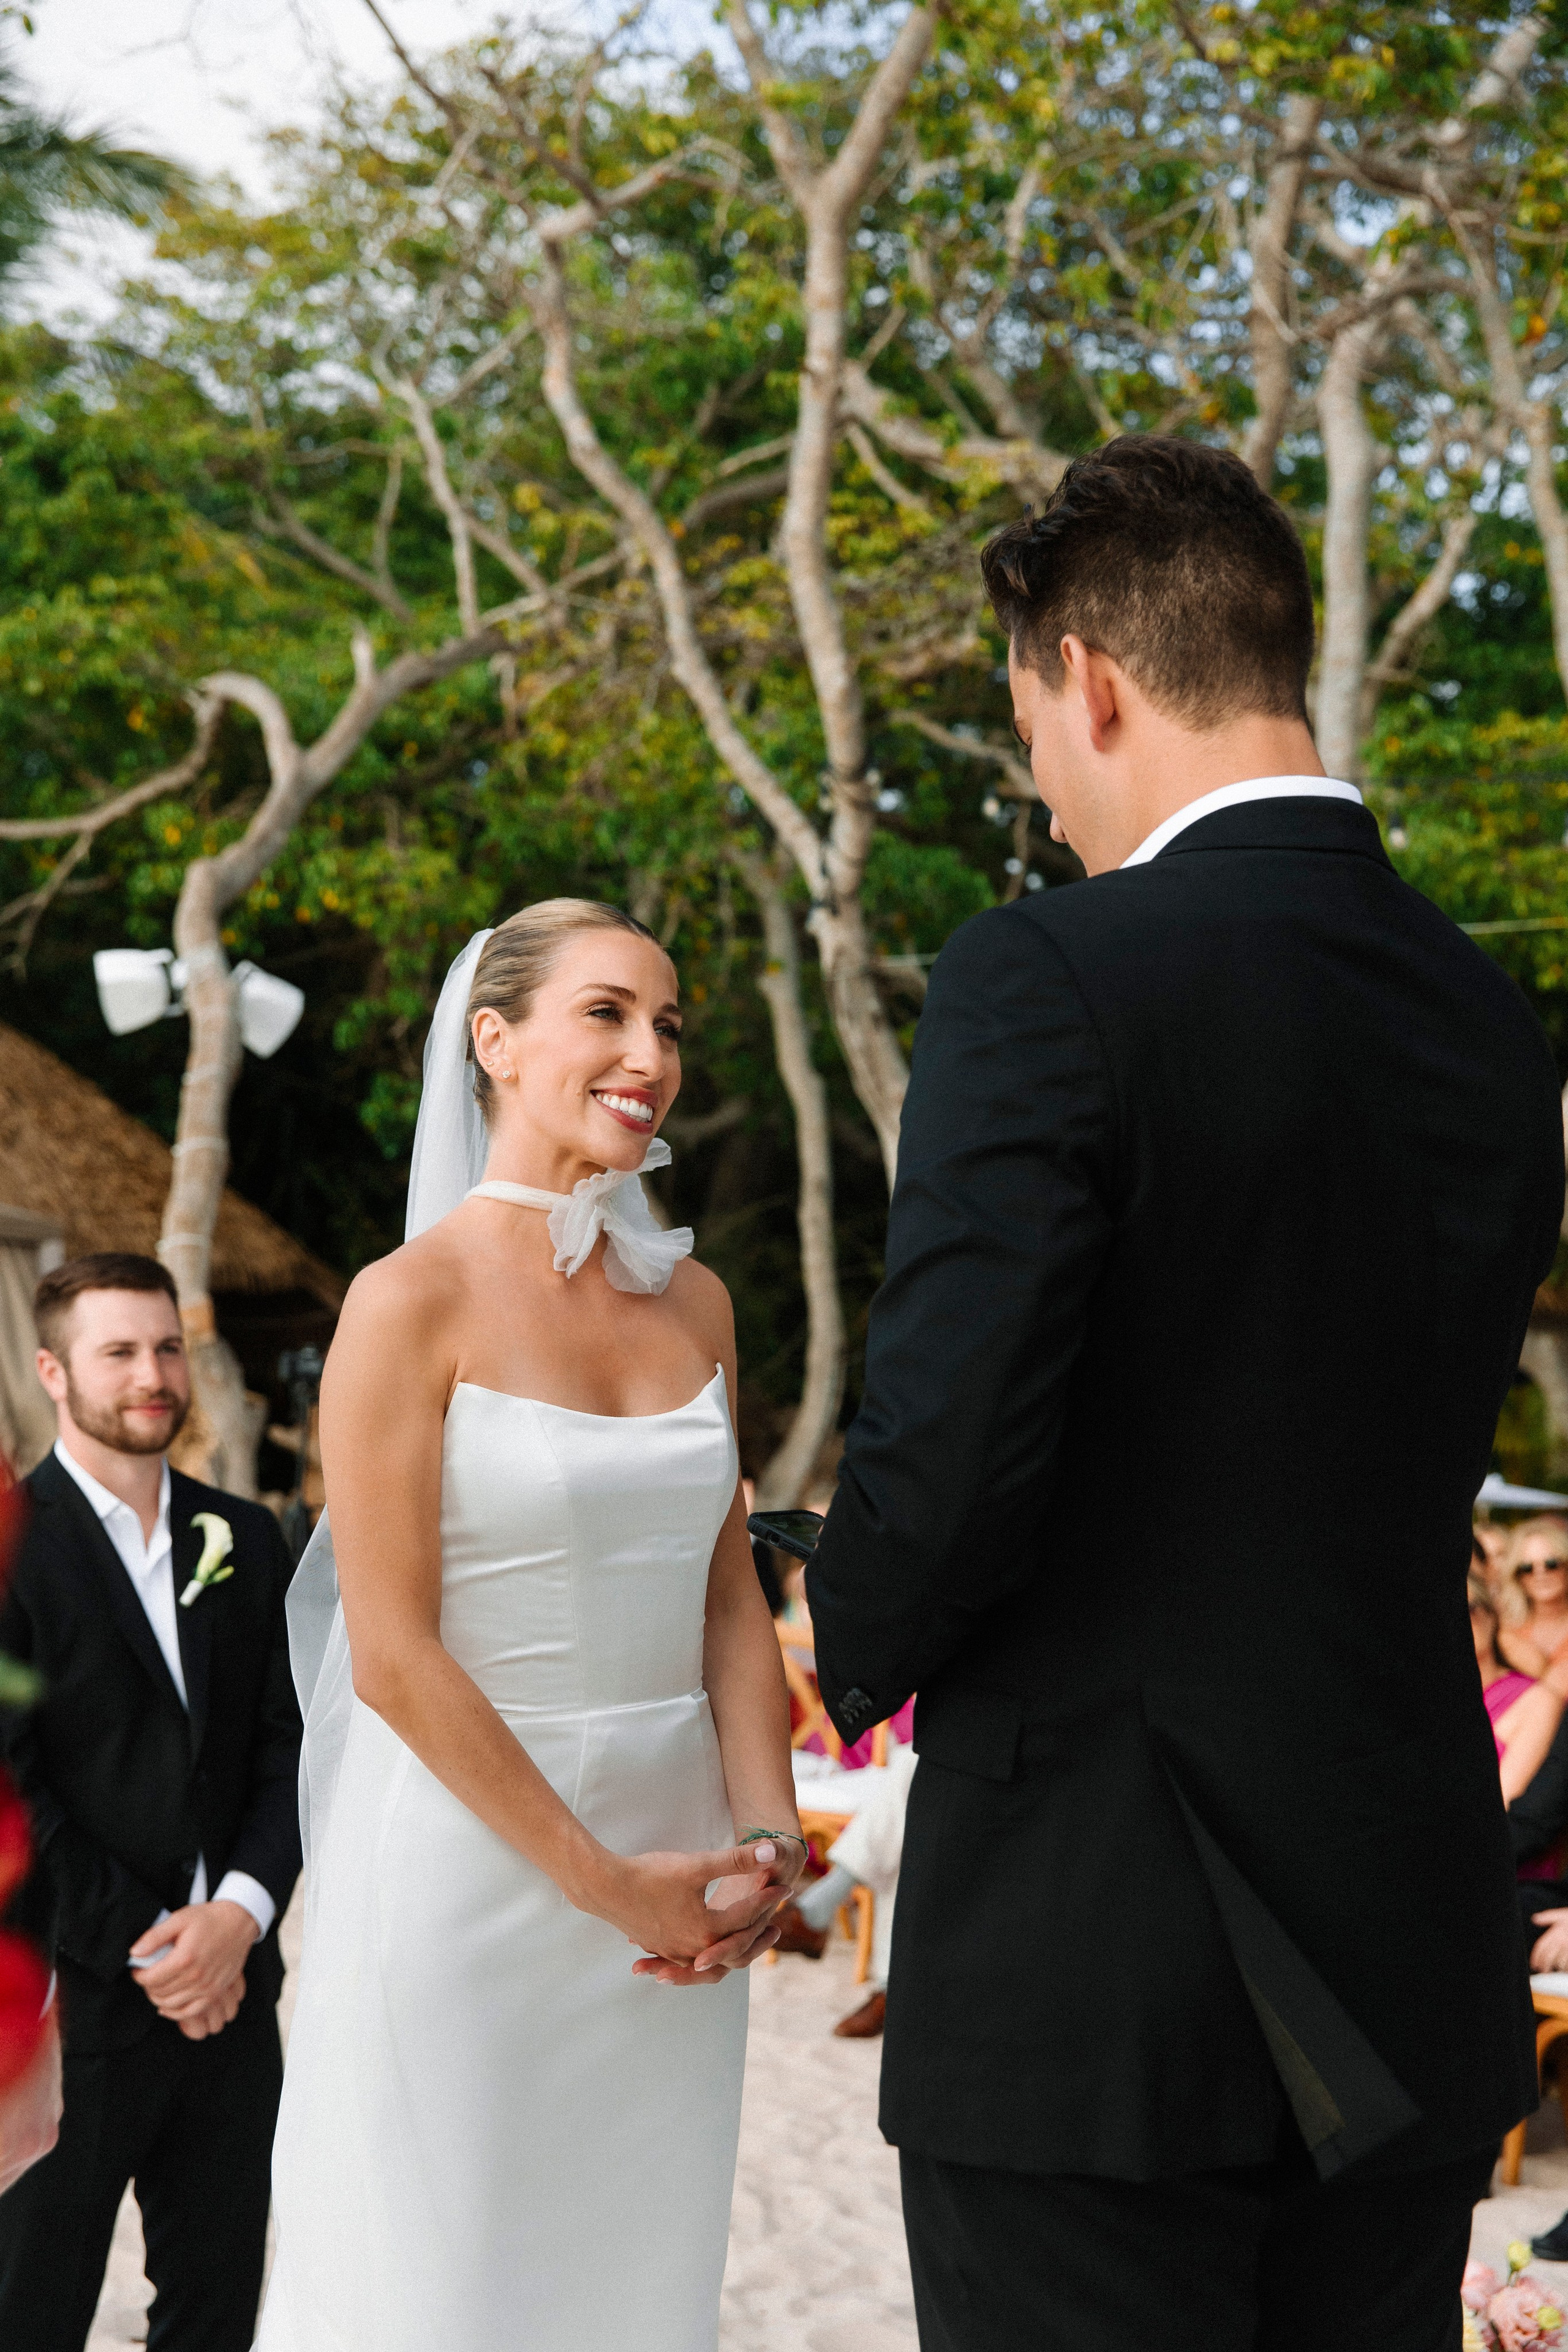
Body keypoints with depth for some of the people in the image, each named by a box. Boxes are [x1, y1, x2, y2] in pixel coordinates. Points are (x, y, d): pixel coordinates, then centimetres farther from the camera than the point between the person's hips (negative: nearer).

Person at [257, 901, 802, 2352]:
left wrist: (765, 1839, -6)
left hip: (684, 1877, 5)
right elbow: (392, 1658, -14)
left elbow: (731, 1598, 9)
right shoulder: (414, 1302, -10)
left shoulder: (693, 1301, 8)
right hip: (473, 1859, -5)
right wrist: (606, 1884, -14)